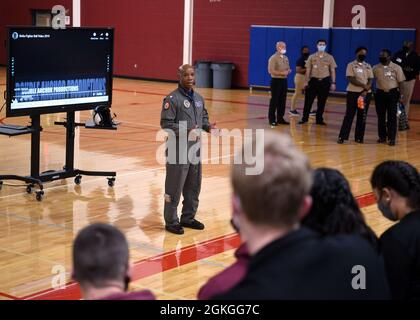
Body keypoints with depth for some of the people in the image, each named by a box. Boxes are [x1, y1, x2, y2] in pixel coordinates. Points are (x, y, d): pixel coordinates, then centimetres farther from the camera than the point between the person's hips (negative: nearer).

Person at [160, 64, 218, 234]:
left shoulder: (199, 98, 10)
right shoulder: (172, 98, -13)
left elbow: (203, 117, 21)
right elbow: (165, 123, -17)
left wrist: (208, 126, -1)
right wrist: (186, 131, -25)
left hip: (195, 147, 7)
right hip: (178, 149, -7)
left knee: (193, 186, 15)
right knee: (174, 187, 0)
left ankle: (188, 217, 29)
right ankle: (171, 222, 12)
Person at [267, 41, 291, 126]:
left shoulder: (285, 58, 14)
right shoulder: (273, 58, -10)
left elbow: (288, 69, 20)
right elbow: (271, 70, -17)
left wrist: (288, 71, -4)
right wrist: (282, 73, -20)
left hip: (284, 80, 7)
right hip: (276, 80, -7)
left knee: (282, 100, 8)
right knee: (274, 100, -4)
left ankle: (280, 118, 15)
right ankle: (272, 119, 2)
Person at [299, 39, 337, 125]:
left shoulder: (330, 57, 3)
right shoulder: (312, 57, 4)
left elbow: (332, 71, 4)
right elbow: (308, 70, 5)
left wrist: (333, 83, -2)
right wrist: (306, 81, -1)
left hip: (325, 81, 0)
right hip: (313, 80, 0)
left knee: (322, 102, 5)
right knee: (308, 100, -1)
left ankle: (319, 119, 14)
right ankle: (304, 118, 8)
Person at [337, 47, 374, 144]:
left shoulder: (368, 66, 11)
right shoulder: (351, 65, 0)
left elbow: (370, 80, 4)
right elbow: (351, 79, -12)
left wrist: (365, 90, -13)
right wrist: (363, 85, -19)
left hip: (366, 93, 4)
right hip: (353, 92, -4)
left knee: (362, 116, 4)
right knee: (349, 115, -6)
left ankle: (359, 137, 10)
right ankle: (342, 136, -4)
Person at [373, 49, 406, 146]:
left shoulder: (396, 68, 0)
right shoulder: (376, 68, 5)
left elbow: (400, 82, 0)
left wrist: (400, 94, -5)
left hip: (392, 93, -2)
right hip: (380, 93, 2)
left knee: (392, 116, -3)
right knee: (381, 116, 8)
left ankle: (391, 138, 0)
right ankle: (382, 136, 19)